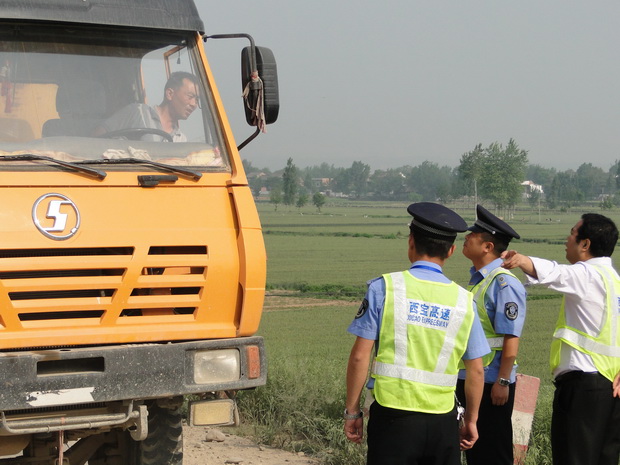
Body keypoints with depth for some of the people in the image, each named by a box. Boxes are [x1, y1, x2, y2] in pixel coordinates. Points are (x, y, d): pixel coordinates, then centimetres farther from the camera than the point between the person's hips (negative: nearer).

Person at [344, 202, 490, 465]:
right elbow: (476, 370, 9)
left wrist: (352, 411, 5)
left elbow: (360, 356, -5)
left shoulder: (384, 288, -3)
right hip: (443, 421, 3)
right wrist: (471, 420, 22)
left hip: (393, 416, -2)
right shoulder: (464, 300, 5)